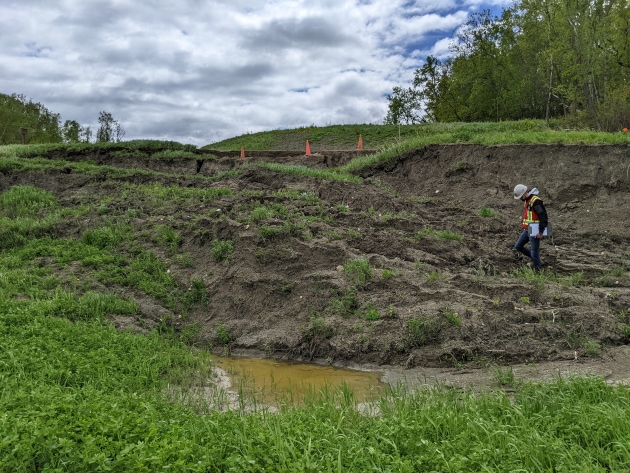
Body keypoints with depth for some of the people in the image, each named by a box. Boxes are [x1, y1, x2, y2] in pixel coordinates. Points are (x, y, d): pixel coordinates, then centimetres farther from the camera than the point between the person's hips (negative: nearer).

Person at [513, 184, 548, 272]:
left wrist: (541, 232, -25)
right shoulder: (526, 200, 11)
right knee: (518, 247, 14)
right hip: (527, 230, 10)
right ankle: (535, 258, 25)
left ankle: (537, 270, 11)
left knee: (534, 253, -3)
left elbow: (543, 216, -23)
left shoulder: (536, 201, -19)